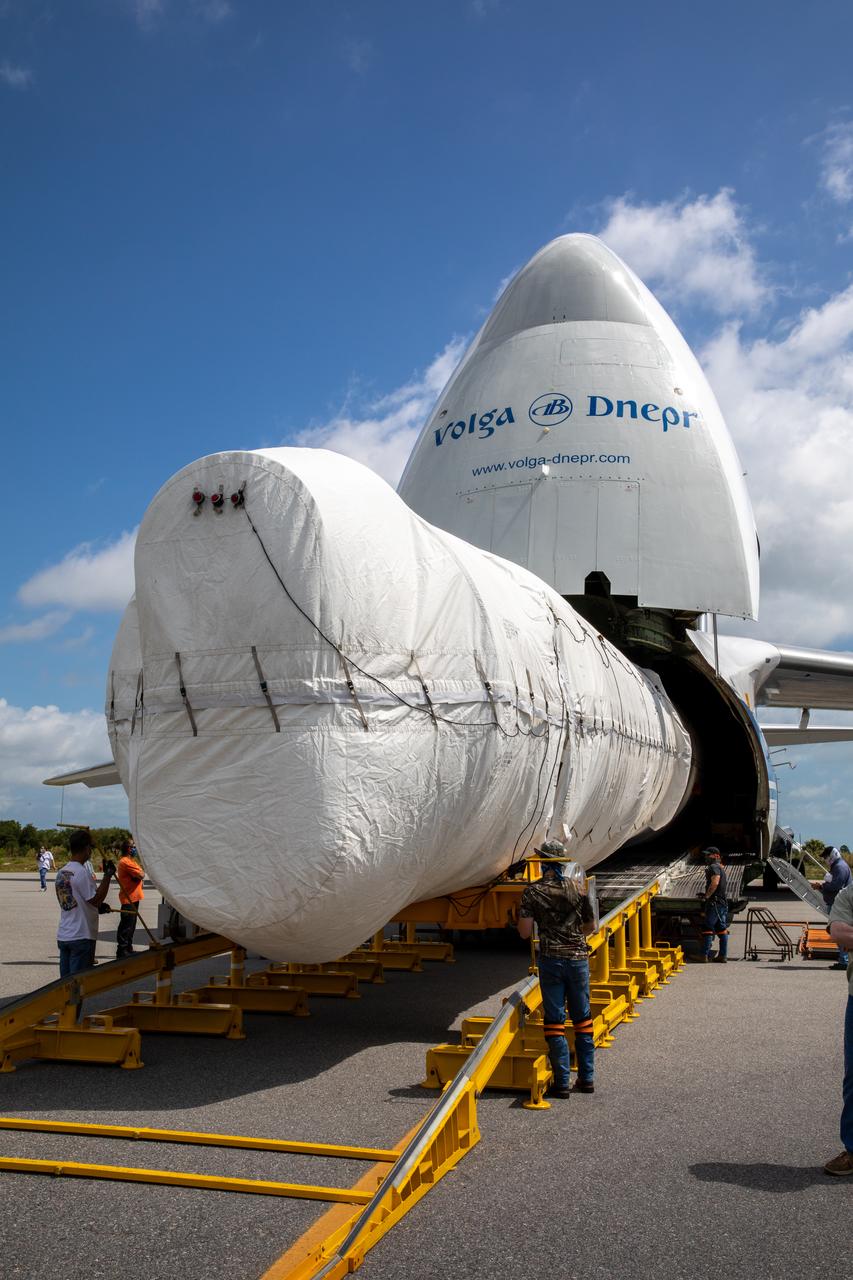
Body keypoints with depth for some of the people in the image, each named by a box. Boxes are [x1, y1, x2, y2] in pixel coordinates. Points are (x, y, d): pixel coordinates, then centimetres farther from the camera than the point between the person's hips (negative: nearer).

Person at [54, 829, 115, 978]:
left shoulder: (61, 872, 10)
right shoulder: (81, 872, -17)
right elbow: (95, 899, -17)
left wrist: (97, 907, 21)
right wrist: (108, 876, -14)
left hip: (63, 936, 8)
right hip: (81, 937, -8)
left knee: (65, 980, 12)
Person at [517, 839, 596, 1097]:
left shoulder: (533, 892, -5)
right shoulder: (577, 889, 2)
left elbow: (524, 932, -7)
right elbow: (591, 926, 10)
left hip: (550, 959, -2)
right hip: (578, 957, 2)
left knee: (554, 1020, 4)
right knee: (582, 1018, 13)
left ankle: (562, 1082, 4)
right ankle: (587, 1078, 18)